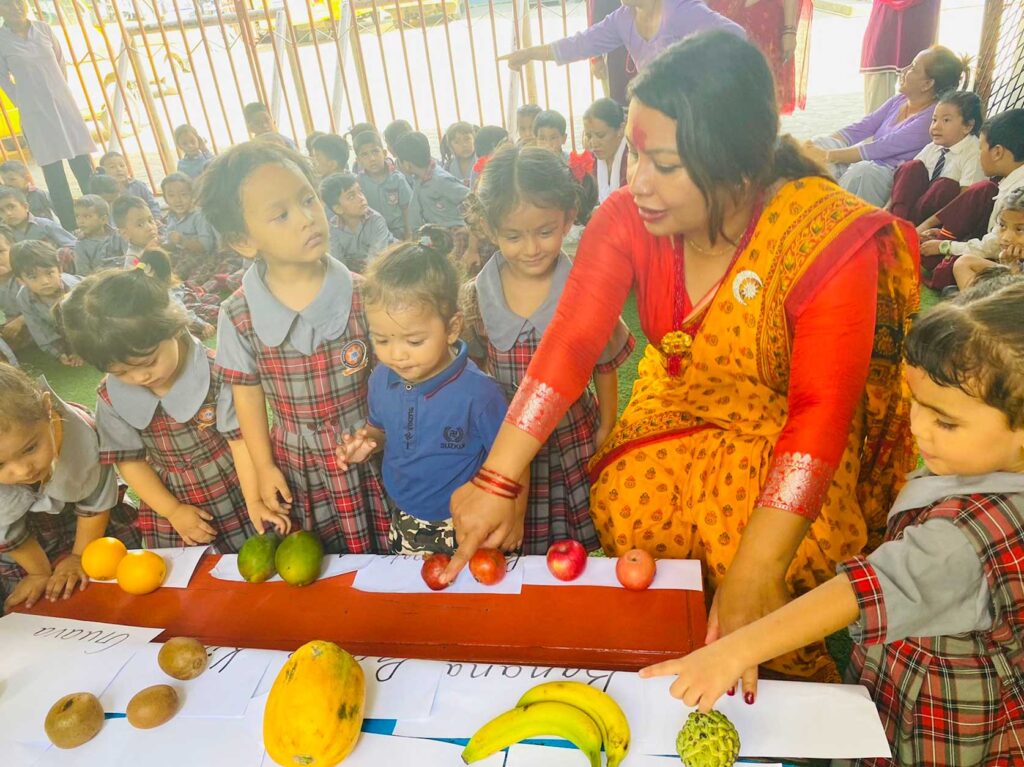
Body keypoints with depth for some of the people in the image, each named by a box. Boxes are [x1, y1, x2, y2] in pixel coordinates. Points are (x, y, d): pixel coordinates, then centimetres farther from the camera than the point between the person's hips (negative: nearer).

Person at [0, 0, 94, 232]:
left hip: (63, 104, 2)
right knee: (53, 174, 0)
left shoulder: (44, 29, 4)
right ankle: (69, 230, 4)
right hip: (35, 113, -2)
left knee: (84, 165, -1)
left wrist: (61, 91, 11)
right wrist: (23, 104, 5)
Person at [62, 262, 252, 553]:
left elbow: (243, 440, -17)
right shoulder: (111, 397, -9)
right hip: (170, 512, 3)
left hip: (237, 503, -2)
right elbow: (129, 459, -1)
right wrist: (173, 511, -8)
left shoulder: (216, 373, -21)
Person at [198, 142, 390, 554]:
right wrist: (263, 468, 2)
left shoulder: (361, 296, -15)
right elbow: (247, 392, 1)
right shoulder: (238, 316, -11)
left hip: (369, 460, -1)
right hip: (293, 470, 1)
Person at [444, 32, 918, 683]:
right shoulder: (627, 219, -15)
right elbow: (569, 343, -22)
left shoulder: (830, 242, -25)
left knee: (743, 543, -24)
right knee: (625, 508, -19)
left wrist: (754, 574, -35)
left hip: (783, 429, -3)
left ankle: (800, 691, 11)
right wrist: (496, 482, -29)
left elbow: (820, 410, -27)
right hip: (679, 407, 4)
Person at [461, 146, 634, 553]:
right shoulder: (475, 298, -7)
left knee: (575, 550, 11)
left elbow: (605, 368, -1)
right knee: (514, 548, 14)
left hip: (573, 435, -1)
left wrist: (606, 430, 3)